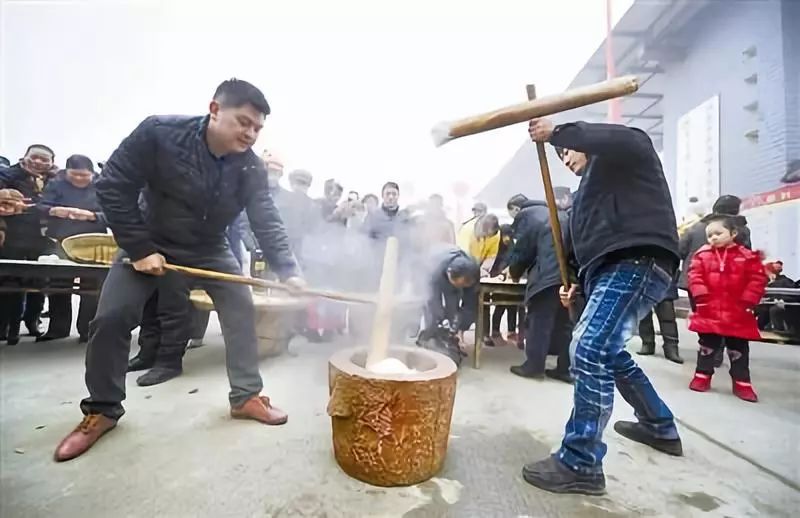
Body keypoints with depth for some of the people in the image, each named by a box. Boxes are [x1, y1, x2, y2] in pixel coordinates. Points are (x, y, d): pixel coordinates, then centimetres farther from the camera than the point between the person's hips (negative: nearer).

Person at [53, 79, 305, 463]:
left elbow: (267, 222, -22)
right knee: (111, 317, -7)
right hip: (151, 242, -1)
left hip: (210, 248, 2)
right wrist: (139, 249, -23)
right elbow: (113, 186, -20)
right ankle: (101, 410, 17)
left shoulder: (250, 168, -18)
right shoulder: (158, 133, -24)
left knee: (242, 309, -7)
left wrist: (287, 271, -36)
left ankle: (246, 396, 7)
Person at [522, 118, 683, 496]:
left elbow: (623, 139, -20)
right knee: (609, 353, 22)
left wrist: (557, 133, -13)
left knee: (589, 350, -23)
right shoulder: (590, 188, 31)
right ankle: (660, 427, 42)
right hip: (612, 269, 11)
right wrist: (578, 284, 13)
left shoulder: (625, 154, 8)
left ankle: (580, 464, -15)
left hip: (637, 263, -11)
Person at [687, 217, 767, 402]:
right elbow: (695, 276, -5)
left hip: (738, 313, 0)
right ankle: (703, 375, 22)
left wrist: (748, 301, -9)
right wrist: (701, 296, -16)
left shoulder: (747, 256, 0)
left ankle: (742, 382, 23)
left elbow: (757, 279, -2)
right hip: (709, 311, 0)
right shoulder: (702, 255, 0)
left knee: (738, 349, 10)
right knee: (707, 345, 10)